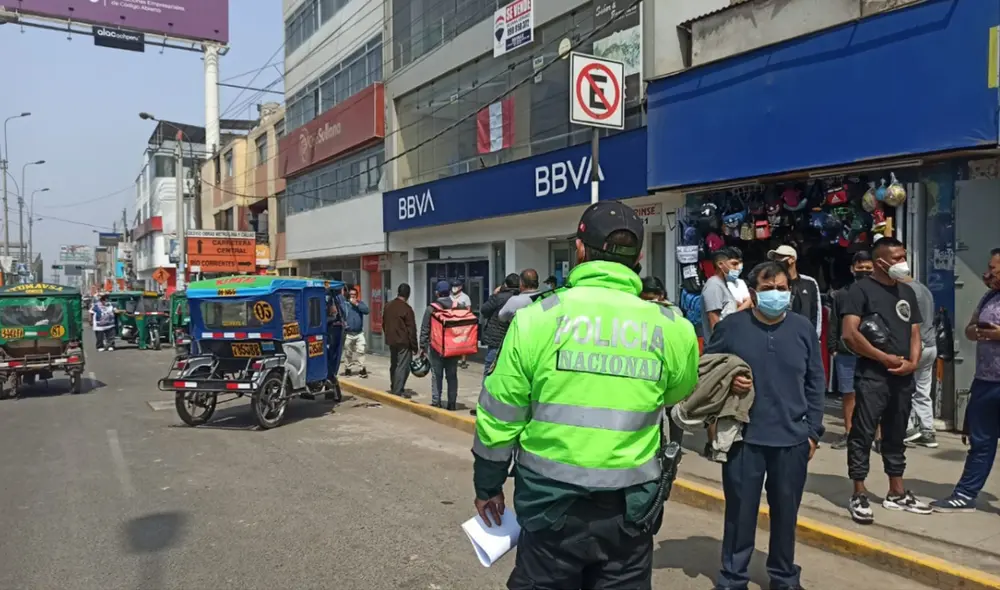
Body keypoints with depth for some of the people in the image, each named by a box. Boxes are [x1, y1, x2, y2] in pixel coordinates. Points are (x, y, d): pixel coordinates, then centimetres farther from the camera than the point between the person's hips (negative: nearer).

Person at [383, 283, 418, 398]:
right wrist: (414, 346, -8)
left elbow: (384, 324, 18)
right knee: (402, 366, -4)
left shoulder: (388, 306, 8)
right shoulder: (406, 308, -15)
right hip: (403, 342, -8)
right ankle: (398, 390, -6)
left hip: (391, 341, 8)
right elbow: (411, 329, -13)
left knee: (393, 365, 17)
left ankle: (393, 388, 25)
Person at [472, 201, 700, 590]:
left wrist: (487, 486, 9)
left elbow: (498, 417, -5)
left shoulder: (537, 317, -11)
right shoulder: (671, 328, -7)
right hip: (629, 508, 1)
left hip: (550, 502, -1)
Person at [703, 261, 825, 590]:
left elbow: (816, 383, 8)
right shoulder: (732, 326, -4)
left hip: (792, 439, 2)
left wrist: (813, 431, 6)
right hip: (744, 437, -2)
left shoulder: (803, 329, 4)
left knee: (786, 511, 14)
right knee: (740, 510, 7)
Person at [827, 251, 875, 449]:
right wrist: (833, 347, 2)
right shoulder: (841, 295, 8)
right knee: (848, 394, 10)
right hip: (846, 354, 2)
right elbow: (833, 324, 8)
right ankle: (848, 433, 21)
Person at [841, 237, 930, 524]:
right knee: (863, 434, -3)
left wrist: (912, 362, -3)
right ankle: (859, 495, 5)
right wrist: (886, 358, -12)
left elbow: (914, 332, 16)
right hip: (872, 375, -7)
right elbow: (849, 334, -16)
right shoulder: (861, 289, -7)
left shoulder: (907, 291, 14)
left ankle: (897, 493, 26)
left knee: (896, 435, 15)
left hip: (903, 377, 7)